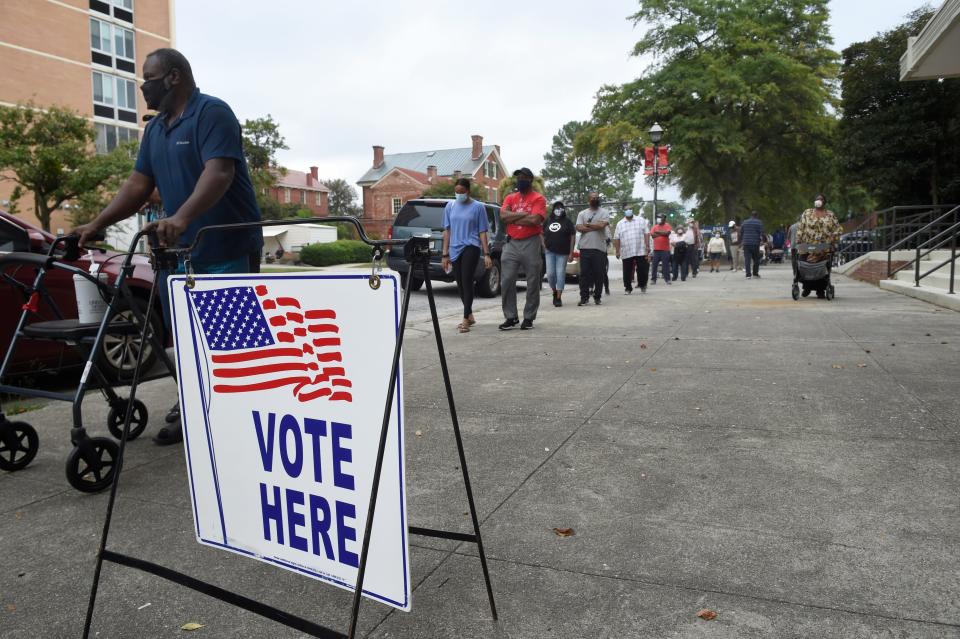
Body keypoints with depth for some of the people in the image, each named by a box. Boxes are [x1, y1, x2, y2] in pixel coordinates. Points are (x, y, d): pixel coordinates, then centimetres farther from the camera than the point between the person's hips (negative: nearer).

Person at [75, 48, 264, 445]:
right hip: (182, 248, 9)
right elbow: (139, 184, 16)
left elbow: (219, 172, -25)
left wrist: (181, 218, -38)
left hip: (227, 246, -8)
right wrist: (97, 224, 6)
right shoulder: (155, 129, 17)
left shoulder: (212, 112, -10)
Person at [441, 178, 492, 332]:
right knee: (460, 284, 11)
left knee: (467, 281, -14)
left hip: (471, 247, -5)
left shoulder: (478, 207, -1)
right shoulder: (450, 206, 9)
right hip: (455, 249, 5)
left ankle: (465, 319, -11)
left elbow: (482, 232, 0)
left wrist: (487, 254, -6)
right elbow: (447, 231, 11)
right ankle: (469, 315, 29)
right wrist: (445, 254, 8)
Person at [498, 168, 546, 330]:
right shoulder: (510, 198, 12)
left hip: (531, 243, -4)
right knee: (506, 281, -1)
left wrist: (513, 218, -7)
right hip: (511, 243, 4)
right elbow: (503, 215, -5)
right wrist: (525, 214, -12)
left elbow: (535, 220, -18)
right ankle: (511, 317, 8)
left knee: (532, 283, 3)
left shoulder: (538, 198, -2)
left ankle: (529, 318, 12)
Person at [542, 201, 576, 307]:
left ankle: (558, 298, 0)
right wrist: (544, 244, 4)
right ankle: (554, 292, 22)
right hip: (550, 252, 3)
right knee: (550, 274, -2)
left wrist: (571, 252, -7)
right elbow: (543, 234, 22)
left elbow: (573, 236, -1)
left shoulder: (567, 221, 2)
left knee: (560, 274, -4)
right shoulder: (548, 221, 10)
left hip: (563, 253, -2)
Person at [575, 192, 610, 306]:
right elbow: (579, 228, -3)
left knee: (598, 274, 1)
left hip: (599, 248, -1)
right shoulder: (582, 213, 13)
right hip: (585, 248, 1)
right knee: (584, 273, -1)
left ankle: (597, 297, 10)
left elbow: (602, 225, -11)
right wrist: (596, 226, -6)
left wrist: (587, 224, -1)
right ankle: (584, 297, 4)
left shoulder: (604, 212, 8)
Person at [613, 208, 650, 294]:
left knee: (642, 269, 2)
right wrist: (617, 252, 0)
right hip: (626, 253, 1)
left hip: (641, 251, 0)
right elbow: (616, 239, 6)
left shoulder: (641, 221, 8)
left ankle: (642, 285, 22)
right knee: (627, 272, 3)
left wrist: (647, 247, -5)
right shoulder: (620, 224, 9)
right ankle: (628, 288, 14)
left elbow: (646, 234, 4)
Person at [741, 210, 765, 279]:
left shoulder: (745, 222, 12)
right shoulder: (759, 223, 1)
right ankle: (755, 273, 15)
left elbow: (741, 233, 14)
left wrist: (741, 241, 23)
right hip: (755, 243, -2)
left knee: (747, 259, -2)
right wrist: (763, 240, 5)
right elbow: (761, 233, -6)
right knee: (756, 259, 11)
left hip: (746, 243, 2)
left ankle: (748, 274, -9)